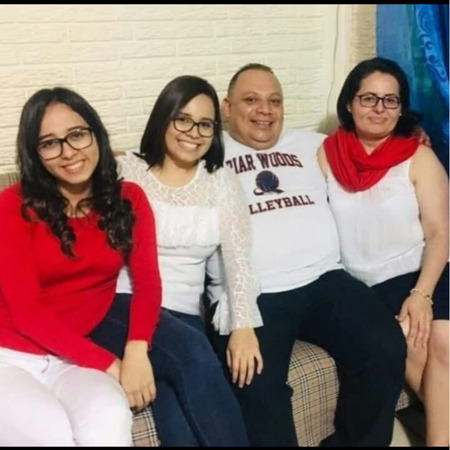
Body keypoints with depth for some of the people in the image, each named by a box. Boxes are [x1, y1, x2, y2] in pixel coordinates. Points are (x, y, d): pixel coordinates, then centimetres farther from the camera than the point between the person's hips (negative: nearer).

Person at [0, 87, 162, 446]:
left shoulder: (129, 199, 6)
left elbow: (148, 281, -2)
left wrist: (136, 349, -23)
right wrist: (107, 363, -16)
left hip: (75, 361, 2)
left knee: (110, 421, -31)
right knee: (60, 436, -29)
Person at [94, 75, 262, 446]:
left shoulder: (222, 182, 11)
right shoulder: (127, 172, 4)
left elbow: (238, 256, 0)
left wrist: (243, 324, -16)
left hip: (183, 313, 2)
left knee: (170, 391, -28)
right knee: (192, 351, -30)